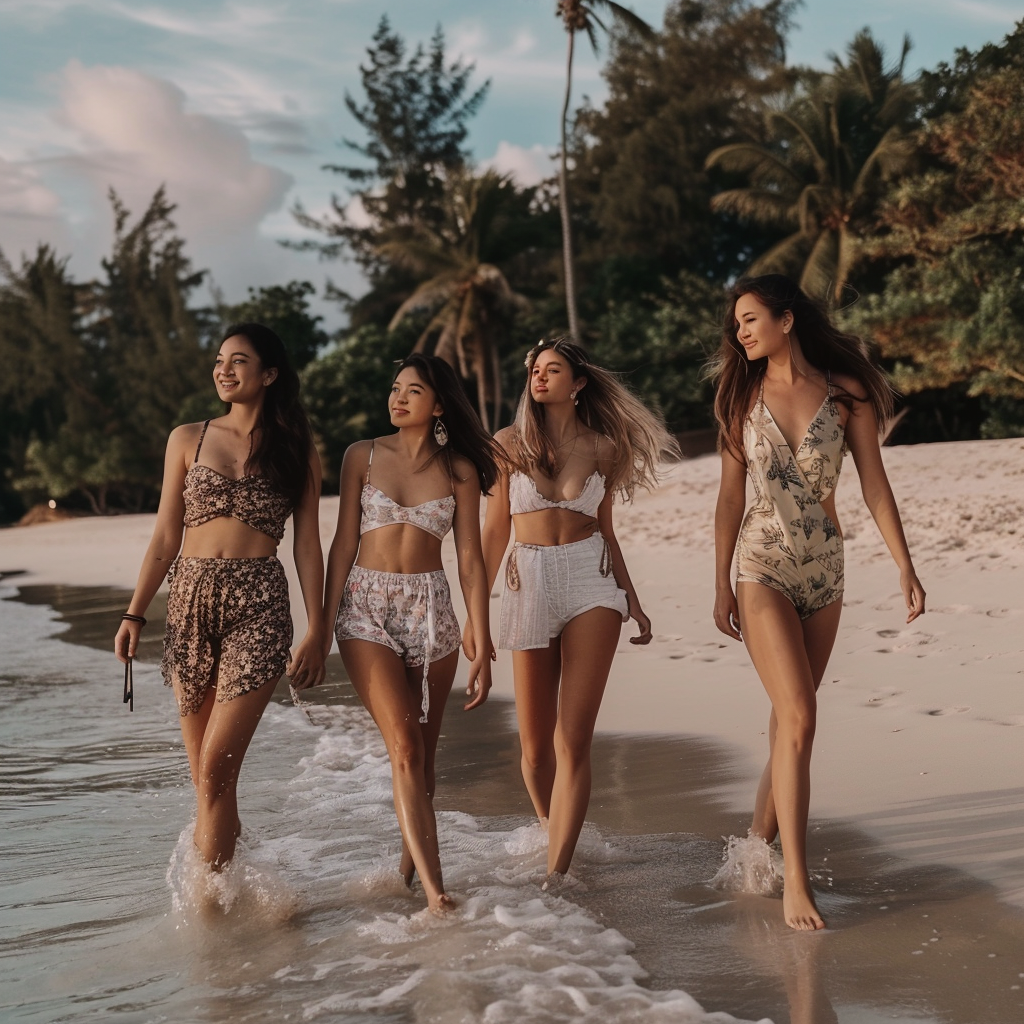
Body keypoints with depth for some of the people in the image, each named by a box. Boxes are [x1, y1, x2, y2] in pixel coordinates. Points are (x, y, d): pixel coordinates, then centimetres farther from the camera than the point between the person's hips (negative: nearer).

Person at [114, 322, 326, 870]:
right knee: (206, 777, 6)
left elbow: (308, 546, 6)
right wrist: (135, 614, 2)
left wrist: (316, 631, -1)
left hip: (259, 606, -3)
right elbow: (166, 536, 10)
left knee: (216, 769, -11)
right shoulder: (188, 439, 11)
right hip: (190, 601, 3)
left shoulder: (296, 451, 7)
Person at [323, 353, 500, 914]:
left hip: (430, 610, 2)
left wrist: (481, 644, -1)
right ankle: (434, 887, -17)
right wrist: (323, 627, 0)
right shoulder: (363, 456, 4)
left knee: (421, 755, 7)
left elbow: (470, 558, 3)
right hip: (367, 607, -1)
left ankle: (408, 868, 27)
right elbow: (343, 543, 4)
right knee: (404, 746, -13)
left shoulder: (459, 469, 5)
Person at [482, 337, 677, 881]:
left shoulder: (602, 447, 9)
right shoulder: (510, 443, 6)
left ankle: (556, 871, -10)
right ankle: (550, 833, 32)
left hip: (592, 581, 0)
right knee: (535, 743, 5)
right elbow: (495, 529, 7)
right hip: (529, 583, 0)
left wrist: (633, 601, 15)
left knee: (573, 740, -9)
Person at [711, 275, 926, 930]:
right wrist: (721, 584, 2)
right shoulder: (743, 395, 2)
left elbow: (875, 484, 1)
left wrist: (906, 566, -5)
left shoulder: (845, 393, 0)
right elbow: (731, 495, 4)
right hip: (764, 566, -2)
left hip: (825, 568, 2)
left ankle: (762, 840, 24)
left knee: (791, 714, 9)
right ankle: (796, 882, -10)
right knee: (799, 717, -12)